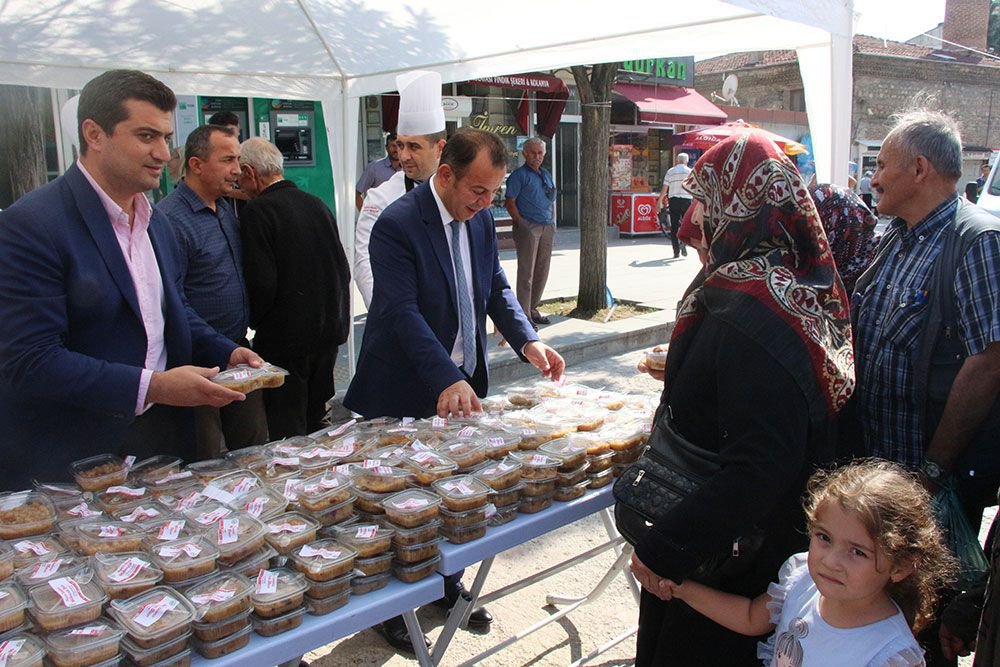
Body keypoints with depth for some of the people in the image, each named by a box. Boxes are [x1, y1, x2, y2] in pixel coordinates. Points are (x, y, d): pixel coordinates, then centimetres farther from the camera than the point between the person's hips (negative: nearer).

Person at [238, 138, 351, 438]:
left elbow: (262, 283, -18)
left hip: (285, 339, -7)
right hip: (328, 334, 7)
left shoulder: (258, 211, -12)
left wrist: (255, 321, 0)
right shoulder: (317, 204, 7)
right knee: (315, 424, 18)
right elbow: (343, 271, 10)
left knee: (287, 433, 3)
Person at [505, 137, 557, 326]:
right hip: (528, 227, -7)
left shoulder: (546, 174, 18)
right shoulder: (519, 175, -4)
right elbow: (510, 202, -9)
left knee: (542, 271, 10)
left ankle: (533, 309, 22)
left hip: (547, 227, 7)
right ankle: (524, 315, -3)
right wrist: (520, 223, -13)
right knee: (526, 272, -6)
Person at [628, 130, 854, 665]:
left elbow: (762, 465, -33)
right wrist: (685, 372, 30)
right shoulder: (793, 286, 1)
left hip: (724, 554, -9)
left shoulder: (753, 315, -30)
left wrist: (665, 549, -29)